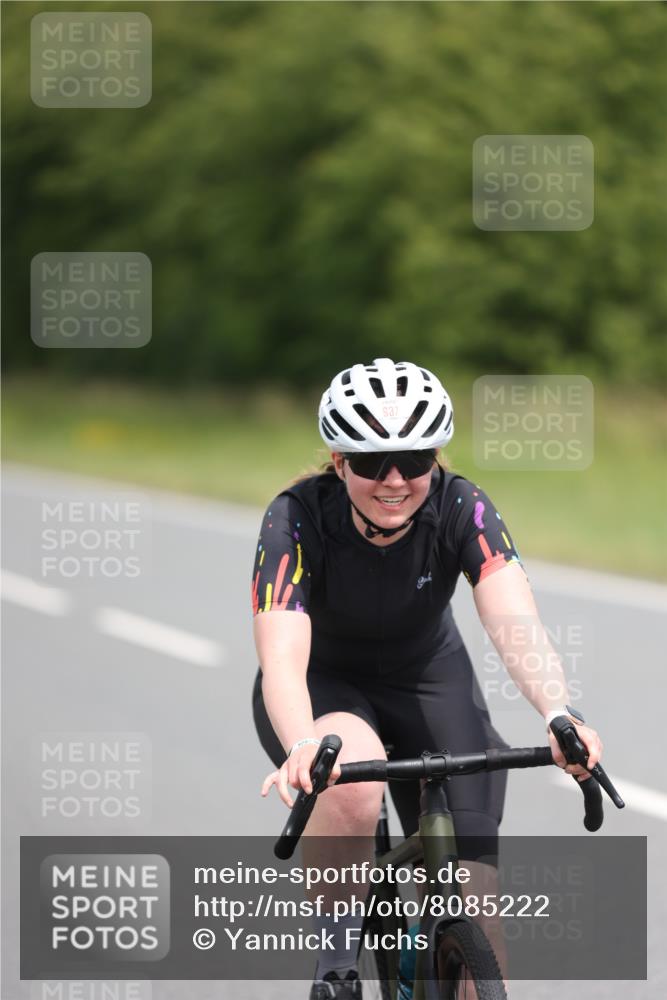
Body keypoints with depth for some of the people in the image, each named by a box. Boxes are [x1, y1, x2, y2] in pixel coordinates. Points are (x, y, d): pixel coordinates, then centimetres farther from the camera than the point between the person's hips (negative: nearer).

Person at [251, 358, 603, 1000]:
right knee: (352, 777, -36)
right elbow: (281, 657, -39)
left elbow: (515, 625, -37)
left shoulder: (462, 510, -23)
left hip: (428, 681, 2)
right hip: (323, 687, -2)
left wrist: (558, 714, -58)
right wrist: (304, 748, -61)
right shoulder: (298, 519, -28)